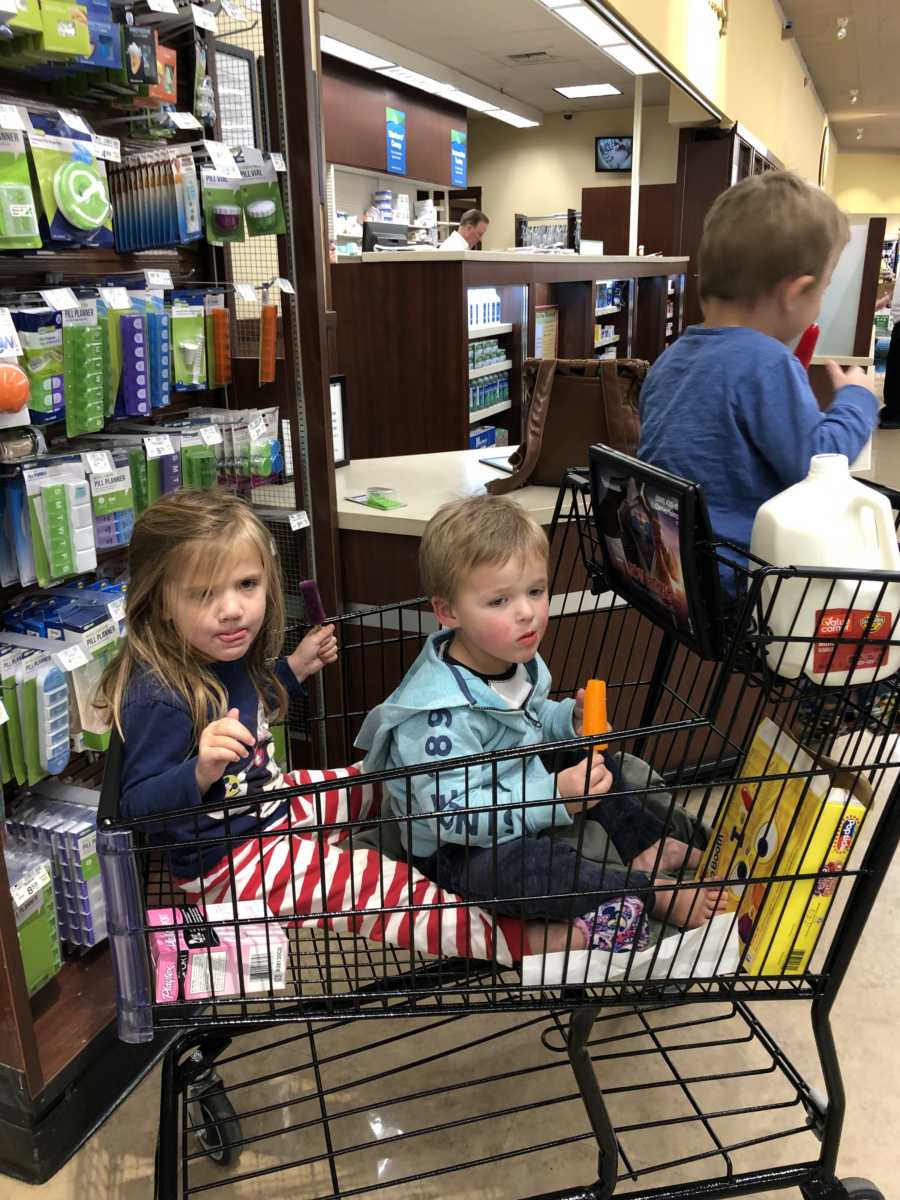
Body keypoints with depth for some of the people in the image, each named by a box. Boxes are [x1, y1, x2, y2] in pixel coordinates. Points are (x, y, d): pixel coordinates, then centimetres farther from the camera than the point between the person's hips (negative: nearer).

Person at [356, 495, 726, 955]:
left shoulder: (517, 659, -5)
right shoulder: (443, 710, -34)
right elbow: (452, 815, -38)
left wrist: (570, 718, -4)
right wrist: (555, 797, -40)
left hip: (517, 794, 9)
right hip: (454, 852, -9)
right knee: (524, 866, -37)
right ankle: (655, 892, -17)